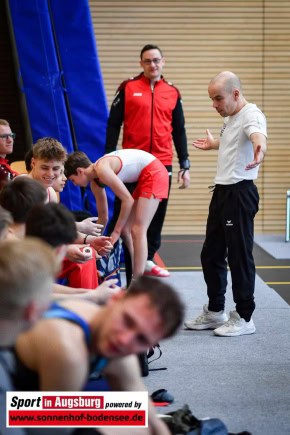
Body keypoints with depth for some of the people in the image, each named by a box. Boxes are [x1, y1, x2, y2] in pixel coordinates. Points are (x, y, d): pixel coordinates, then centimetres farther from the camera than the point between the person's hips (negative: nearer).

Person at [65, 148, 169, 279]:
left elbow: (128, 200, -19)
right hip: (144, 177, 10)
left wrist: (116, 231, -12)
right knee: (125, 230, 10)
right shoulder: (95, 182, 8)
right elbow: (103, 215, 18)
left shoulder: (102, 170, -20)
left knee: (138, 230, -14)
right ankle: (135, 278, 16)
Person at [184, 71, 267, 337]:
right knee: (211, 255, 15)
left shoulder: (251, 114, -15)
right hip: (222, 192, 10)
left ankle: (244, 318, 8)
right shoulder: (230, 118, 15)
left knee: (239, 256, -3)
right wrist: (214, 144, 54)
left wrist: (259, 149, -62)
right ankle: (215, 312, 28)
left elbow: (257, 134, -39)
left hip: (240, 193, -10)